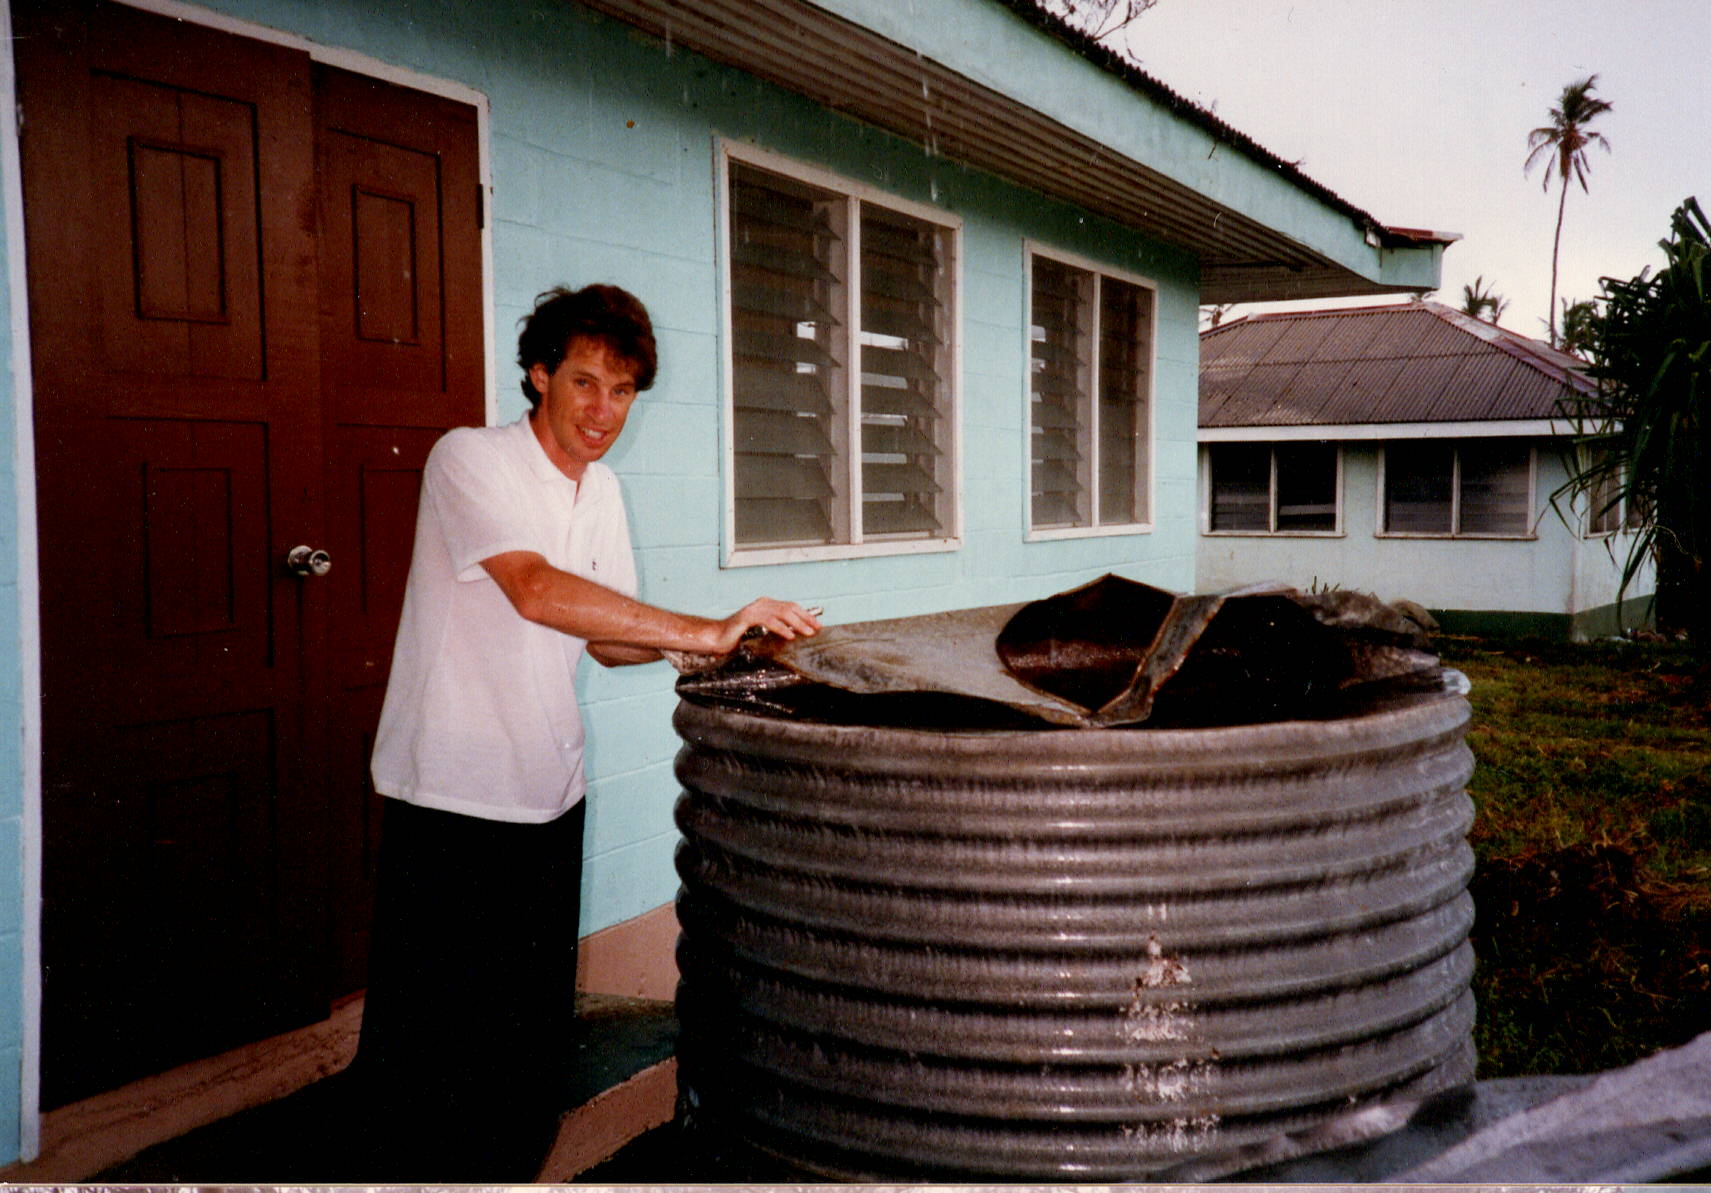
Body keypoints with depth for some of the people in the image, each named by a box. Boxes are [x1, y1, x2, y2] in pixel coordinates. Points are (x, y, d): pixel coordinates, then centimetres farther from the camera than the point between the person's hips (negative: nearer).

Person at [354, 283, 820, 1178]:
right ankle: (420, 1170, 21)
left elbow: (607, 639, 10)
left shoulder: (601, 490, 9)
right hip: (450, 793, -7)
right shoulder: (470, 459, -14)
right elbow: (536, 591, -30)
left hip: (549, 791, 7)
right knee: (433, 1031, 2)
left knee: (536, 1025, 14)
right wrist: (702, 630, -33)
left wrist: (675, 644, -11)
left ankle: (513, 1169, 31)